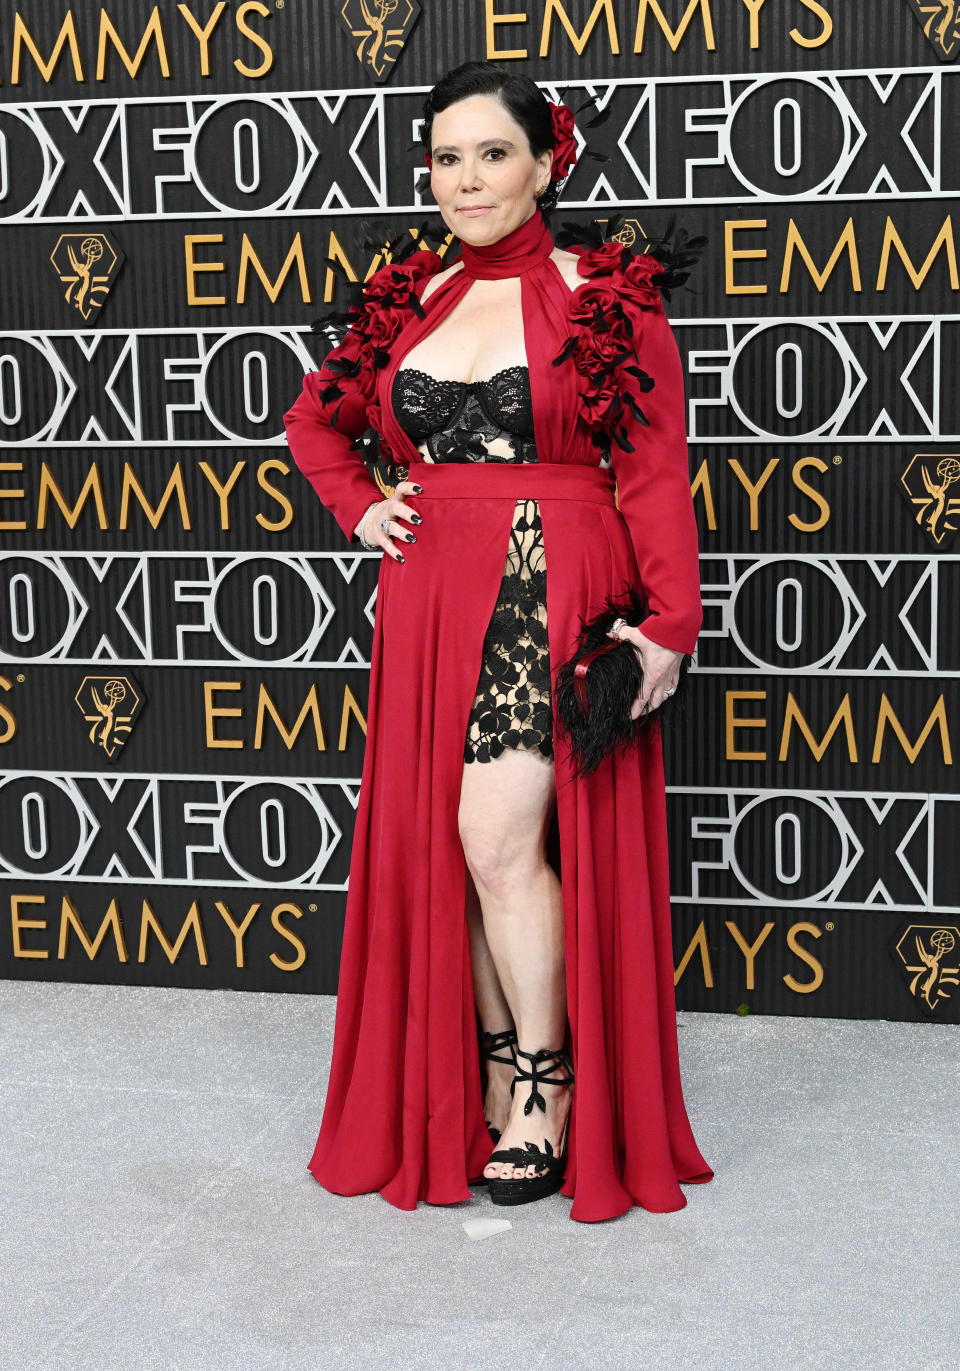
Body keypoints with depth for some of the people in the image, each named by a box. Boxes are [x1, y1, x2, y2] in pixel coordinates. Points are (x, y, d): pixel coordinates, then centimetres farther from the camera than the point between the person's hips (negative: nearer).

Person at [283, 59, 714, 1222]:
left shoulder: (605, 298, -1)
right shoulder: (407, 303, 12)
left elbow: (655, 473, -6)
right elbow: (315, 419, 27)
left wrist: (667, 623, -14)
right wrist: (358, 507, 10)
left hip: (554, 590, -5)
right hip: (433, 601, 5)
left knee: (501, 833, -13)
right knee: (445, 846, 6)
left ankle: (551, 1093, 3)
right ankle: (489, 1086, 18)